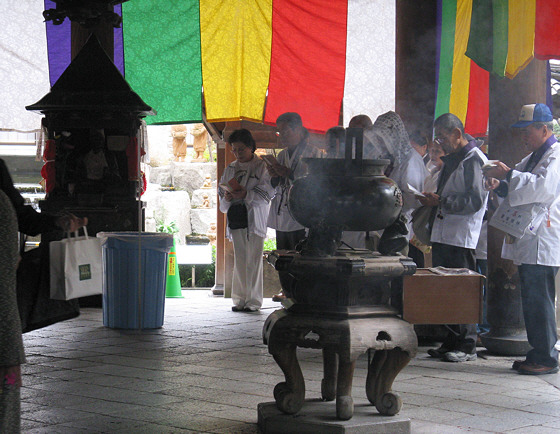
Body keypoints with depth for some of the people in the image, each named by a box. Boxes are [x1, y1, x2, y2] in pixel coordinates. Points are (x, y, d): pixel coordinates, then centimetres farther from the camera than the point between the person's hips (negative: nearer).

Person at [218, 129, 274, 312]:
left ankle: (254, 300, -1)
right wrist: (227, 198, -5)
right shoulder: (230, 169, 17)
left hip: (255, 219, -5)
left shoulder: (262, 167, 1)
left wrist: (246, 195, -20)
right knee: (239, 260, 5)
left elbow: (267, 192, -8)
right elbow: (222, 191, 18)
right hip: (236, 218, 5)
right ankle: (239, 299, 10)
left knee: (254, 260, -6)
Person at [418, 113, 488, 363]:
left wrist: (440, 202, -19)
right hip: (443, 236, 10)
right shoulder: (452, 160, 21)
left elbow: (475, 201, -18)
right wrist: (433, 200, 11)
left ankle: (467, 346, -3)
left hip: (461, 238, -10)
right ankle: (451, 343, 17)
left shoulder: (474, 160, -10)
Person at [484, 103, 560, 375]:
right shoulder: (534, 157, 23)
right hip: (528, 242, 10)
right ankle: (537, 354, 17)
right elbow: (520, 191, 29)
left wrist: (509, 175, -23)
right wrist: (501, 186, 9)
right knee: (531, 300, 11)